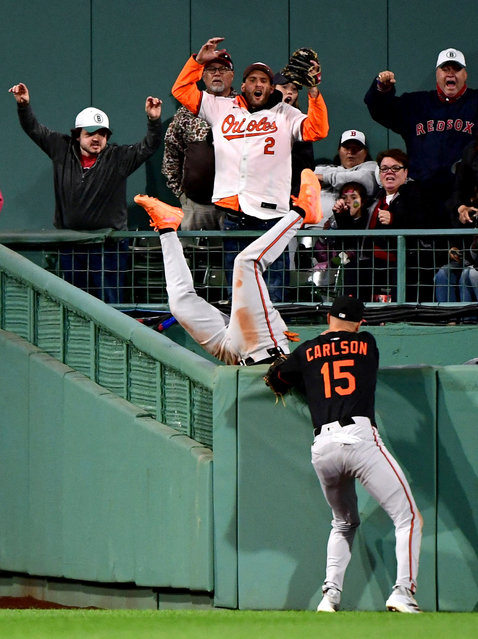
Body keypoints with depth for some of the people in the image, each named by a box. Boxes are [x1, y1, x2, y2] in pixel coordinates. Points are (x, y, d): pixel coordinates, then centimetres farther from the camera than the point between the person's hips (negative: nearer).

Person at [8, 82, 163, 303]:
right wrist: (24, 106, -3)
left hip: (109, 245, -3)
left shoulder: (119, 157, -2)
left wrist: (154, 121, -24)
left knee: (110, 300, -3)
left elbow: (148, 146, -8)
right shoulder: (62, 150, 3)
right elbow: (34, 129, 9)